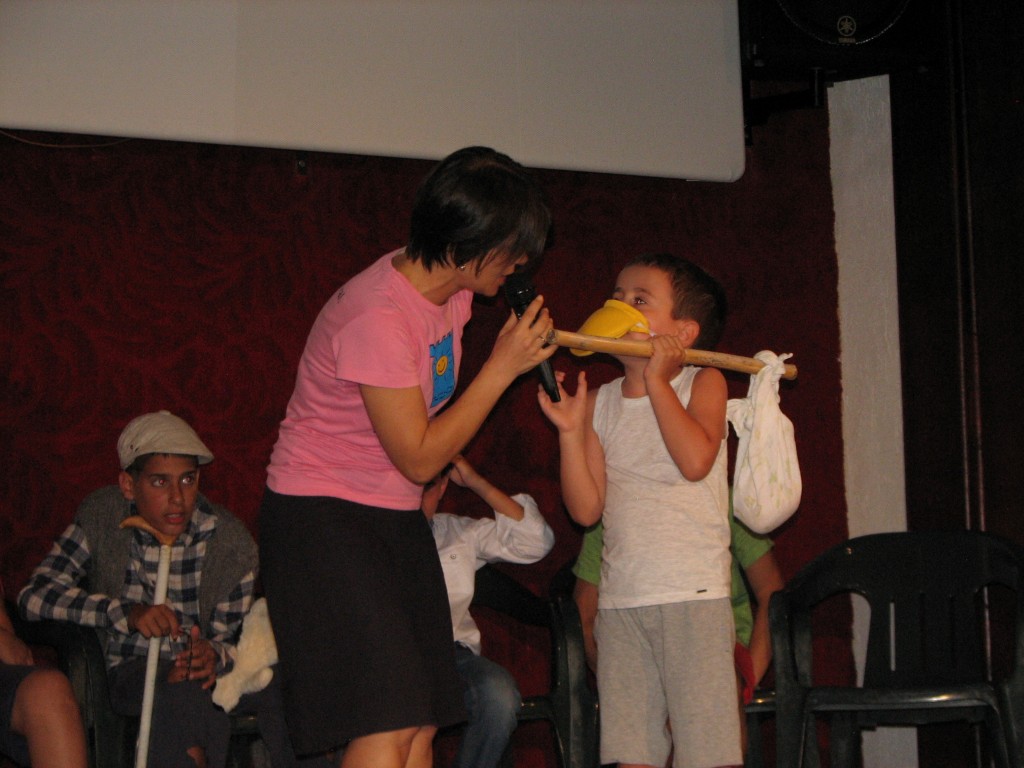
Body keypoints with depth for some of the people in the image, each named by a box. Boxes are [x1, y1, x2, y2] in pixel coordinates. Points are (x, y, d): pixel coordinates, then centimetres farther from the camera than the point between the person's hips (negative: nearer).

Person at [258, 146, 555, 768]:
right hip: (325, 517, -9)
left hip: (397, 518, 9)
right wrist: (503, 367, -16)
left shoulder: (450, 288, 3)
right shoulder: (379, 316, -25)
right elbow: (419, 458, -18)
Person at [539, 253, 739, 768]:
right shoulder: (600, 402, 12)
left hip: (693, 594, -4)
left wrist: (656, 379, -11)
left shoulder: (702, 383, 2)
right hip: (620, 599, 4)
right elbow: (586, 509, 5)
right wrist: (570, 431, -5)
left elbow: (695, 461, -19)